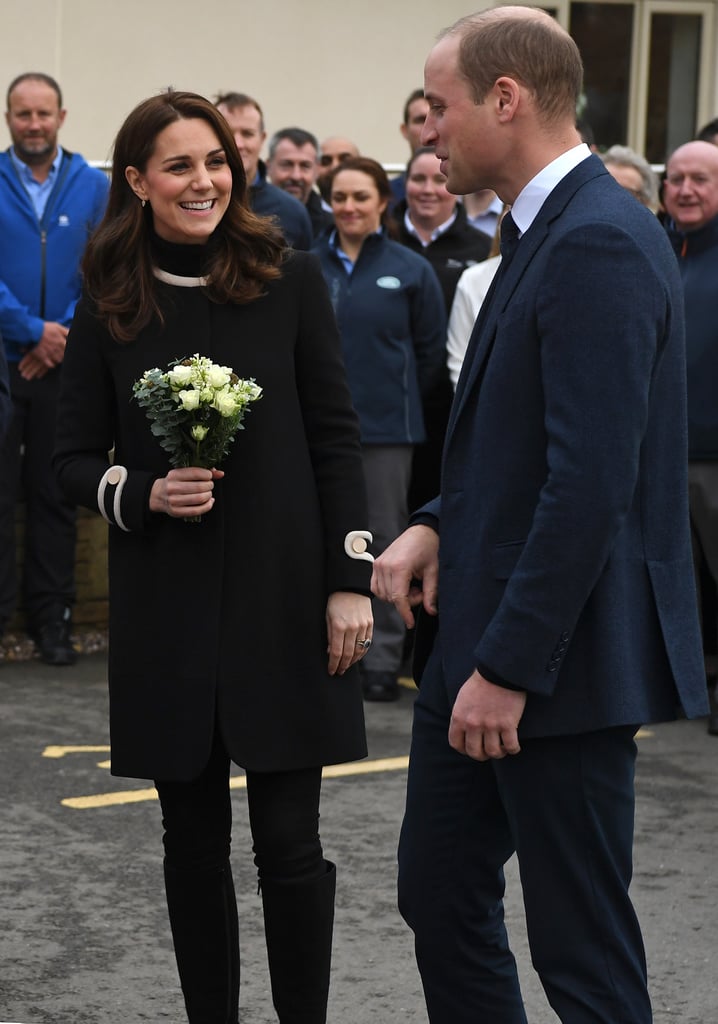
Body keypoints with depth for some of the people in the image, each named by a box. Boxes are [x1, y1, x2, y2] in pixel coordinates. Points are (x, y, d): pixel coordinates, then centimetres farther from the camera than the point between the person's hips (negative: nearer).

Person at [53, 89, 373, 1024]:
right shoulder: (109, 308, 3)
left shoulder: (289, 282, -1)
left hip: (281, 597, -2)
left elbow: (335, 440, 0)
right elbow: (75, 459, 6)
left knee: (289, 844, -2)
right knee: (195, 841, 10)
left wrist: (350, 579, -6)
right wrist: (144, 494, -14)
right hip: (166, 607, 2)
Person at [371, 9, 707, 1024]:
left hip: (562, 663, -10)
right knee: (440, 898, 17)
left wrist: (510, 667, -22)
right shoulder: (542, 233, 13)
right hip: (477, 641, 10)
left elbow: (592, 481, -25)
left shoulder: (600, 245, -19)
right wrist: (439, 522, 4)